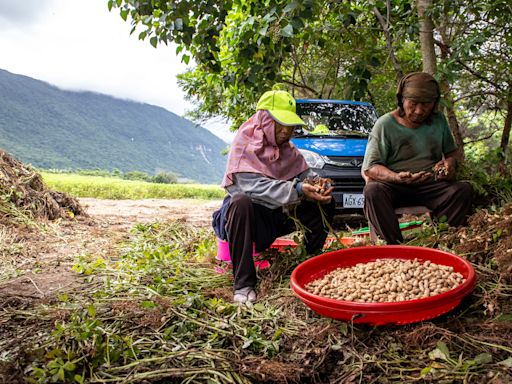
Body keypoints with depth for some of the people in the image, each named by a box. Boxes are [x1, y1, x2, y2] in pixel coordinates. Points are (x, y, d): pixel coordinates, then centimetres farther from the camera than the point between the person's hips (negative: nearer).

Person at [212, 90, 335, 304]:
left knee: (326, 204, -6)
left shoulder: (288, 150, 6)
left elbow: (305, 174, -1)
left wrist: (317, 184, -27)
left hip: (278, 215, 6)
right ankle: (243, 283, -34)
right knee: (241, 202, -39)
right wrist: (297, 190, -38)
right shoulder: (245, 145, -14)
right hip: (250, 212, -6)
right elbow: (252, 186, -27)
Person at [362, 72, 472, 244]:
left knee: (463, 189, -25)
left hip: (430, 186, 4)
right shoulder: (385, 124, -3)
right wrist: (397, 177, -28)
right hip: (394, 187, -3)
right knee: (373, 190, -36)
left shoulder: (439, 120, 12)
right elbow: (369, 168, -8)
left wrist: (451, 161, -3)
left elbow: (453, 152, 24)